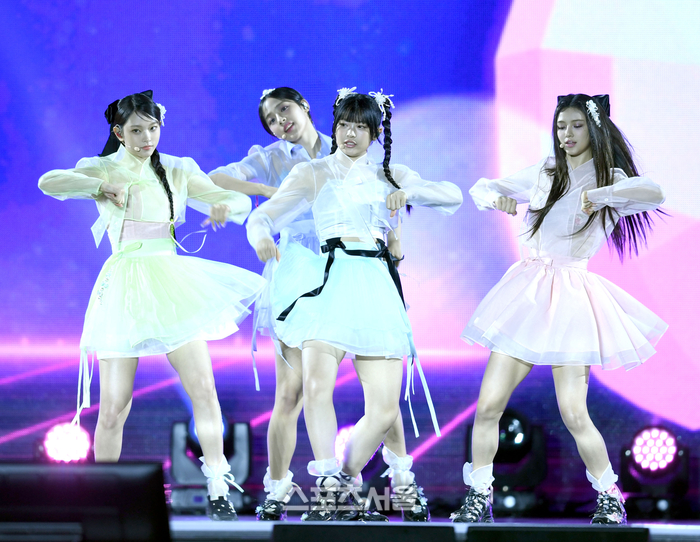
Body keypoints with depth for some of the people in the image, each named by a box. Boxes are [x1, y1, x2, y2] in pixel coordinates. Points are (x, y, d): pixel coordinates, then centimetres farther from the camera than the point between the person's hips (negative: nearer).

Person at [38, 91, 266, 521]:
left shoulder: (178, 171, 13)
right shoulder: (102, 171, 5)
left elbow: (239, 200, 11)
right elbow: (49, 182, -13)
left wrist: (226, 206, -13)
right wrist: (103, 187, -25)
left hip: (171, 282, 2)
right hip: (123, 287, -2)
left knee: (203, 389, -7)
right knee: (113, 407, -4)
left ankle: (218, 491, -2)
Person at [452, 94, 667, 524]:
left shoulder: (612, 180, 1)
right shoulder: (544, 175, 14)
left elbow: (653, 194, -21)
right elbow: (481, 188, 19)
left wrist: (599, 195, -26)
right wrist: (496, 198, -2)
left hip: (572, 294, -4)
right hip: (527, 292, 4)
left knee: (574, 414, -11)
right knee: (488, 405, -4)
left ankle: (610, 499, 7)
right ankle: (478, 499, 6)